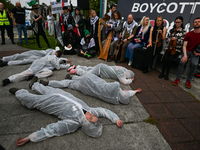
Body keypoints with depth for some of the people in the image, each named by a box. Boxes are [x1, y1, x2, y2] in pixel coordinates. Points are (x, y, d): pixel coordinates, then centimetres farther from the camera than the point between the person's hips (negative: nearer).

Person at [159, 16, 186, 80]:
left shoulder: (183, 31, 3)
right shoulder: (172, 30, 14)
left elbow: (182, 42, -5)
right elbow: (167, 38, 17)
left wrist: (176, 39, -24)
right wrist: (168, 39, -7)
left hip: (177, 49, -3)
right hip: (169, 48, 3)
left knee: (170, 59, -25)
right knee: (165, 58, -23)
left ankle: (167, 74, -4)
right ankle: (162, 72, -4)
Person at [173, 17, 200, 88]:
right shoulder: (188, 34, -2)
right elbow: (184, 46, -8)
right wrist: (185, 55, -24)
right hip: (187, 51, 0)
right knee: (182, 62, -25)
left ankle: (188, 80, -8)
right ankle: (178, 79, -11)